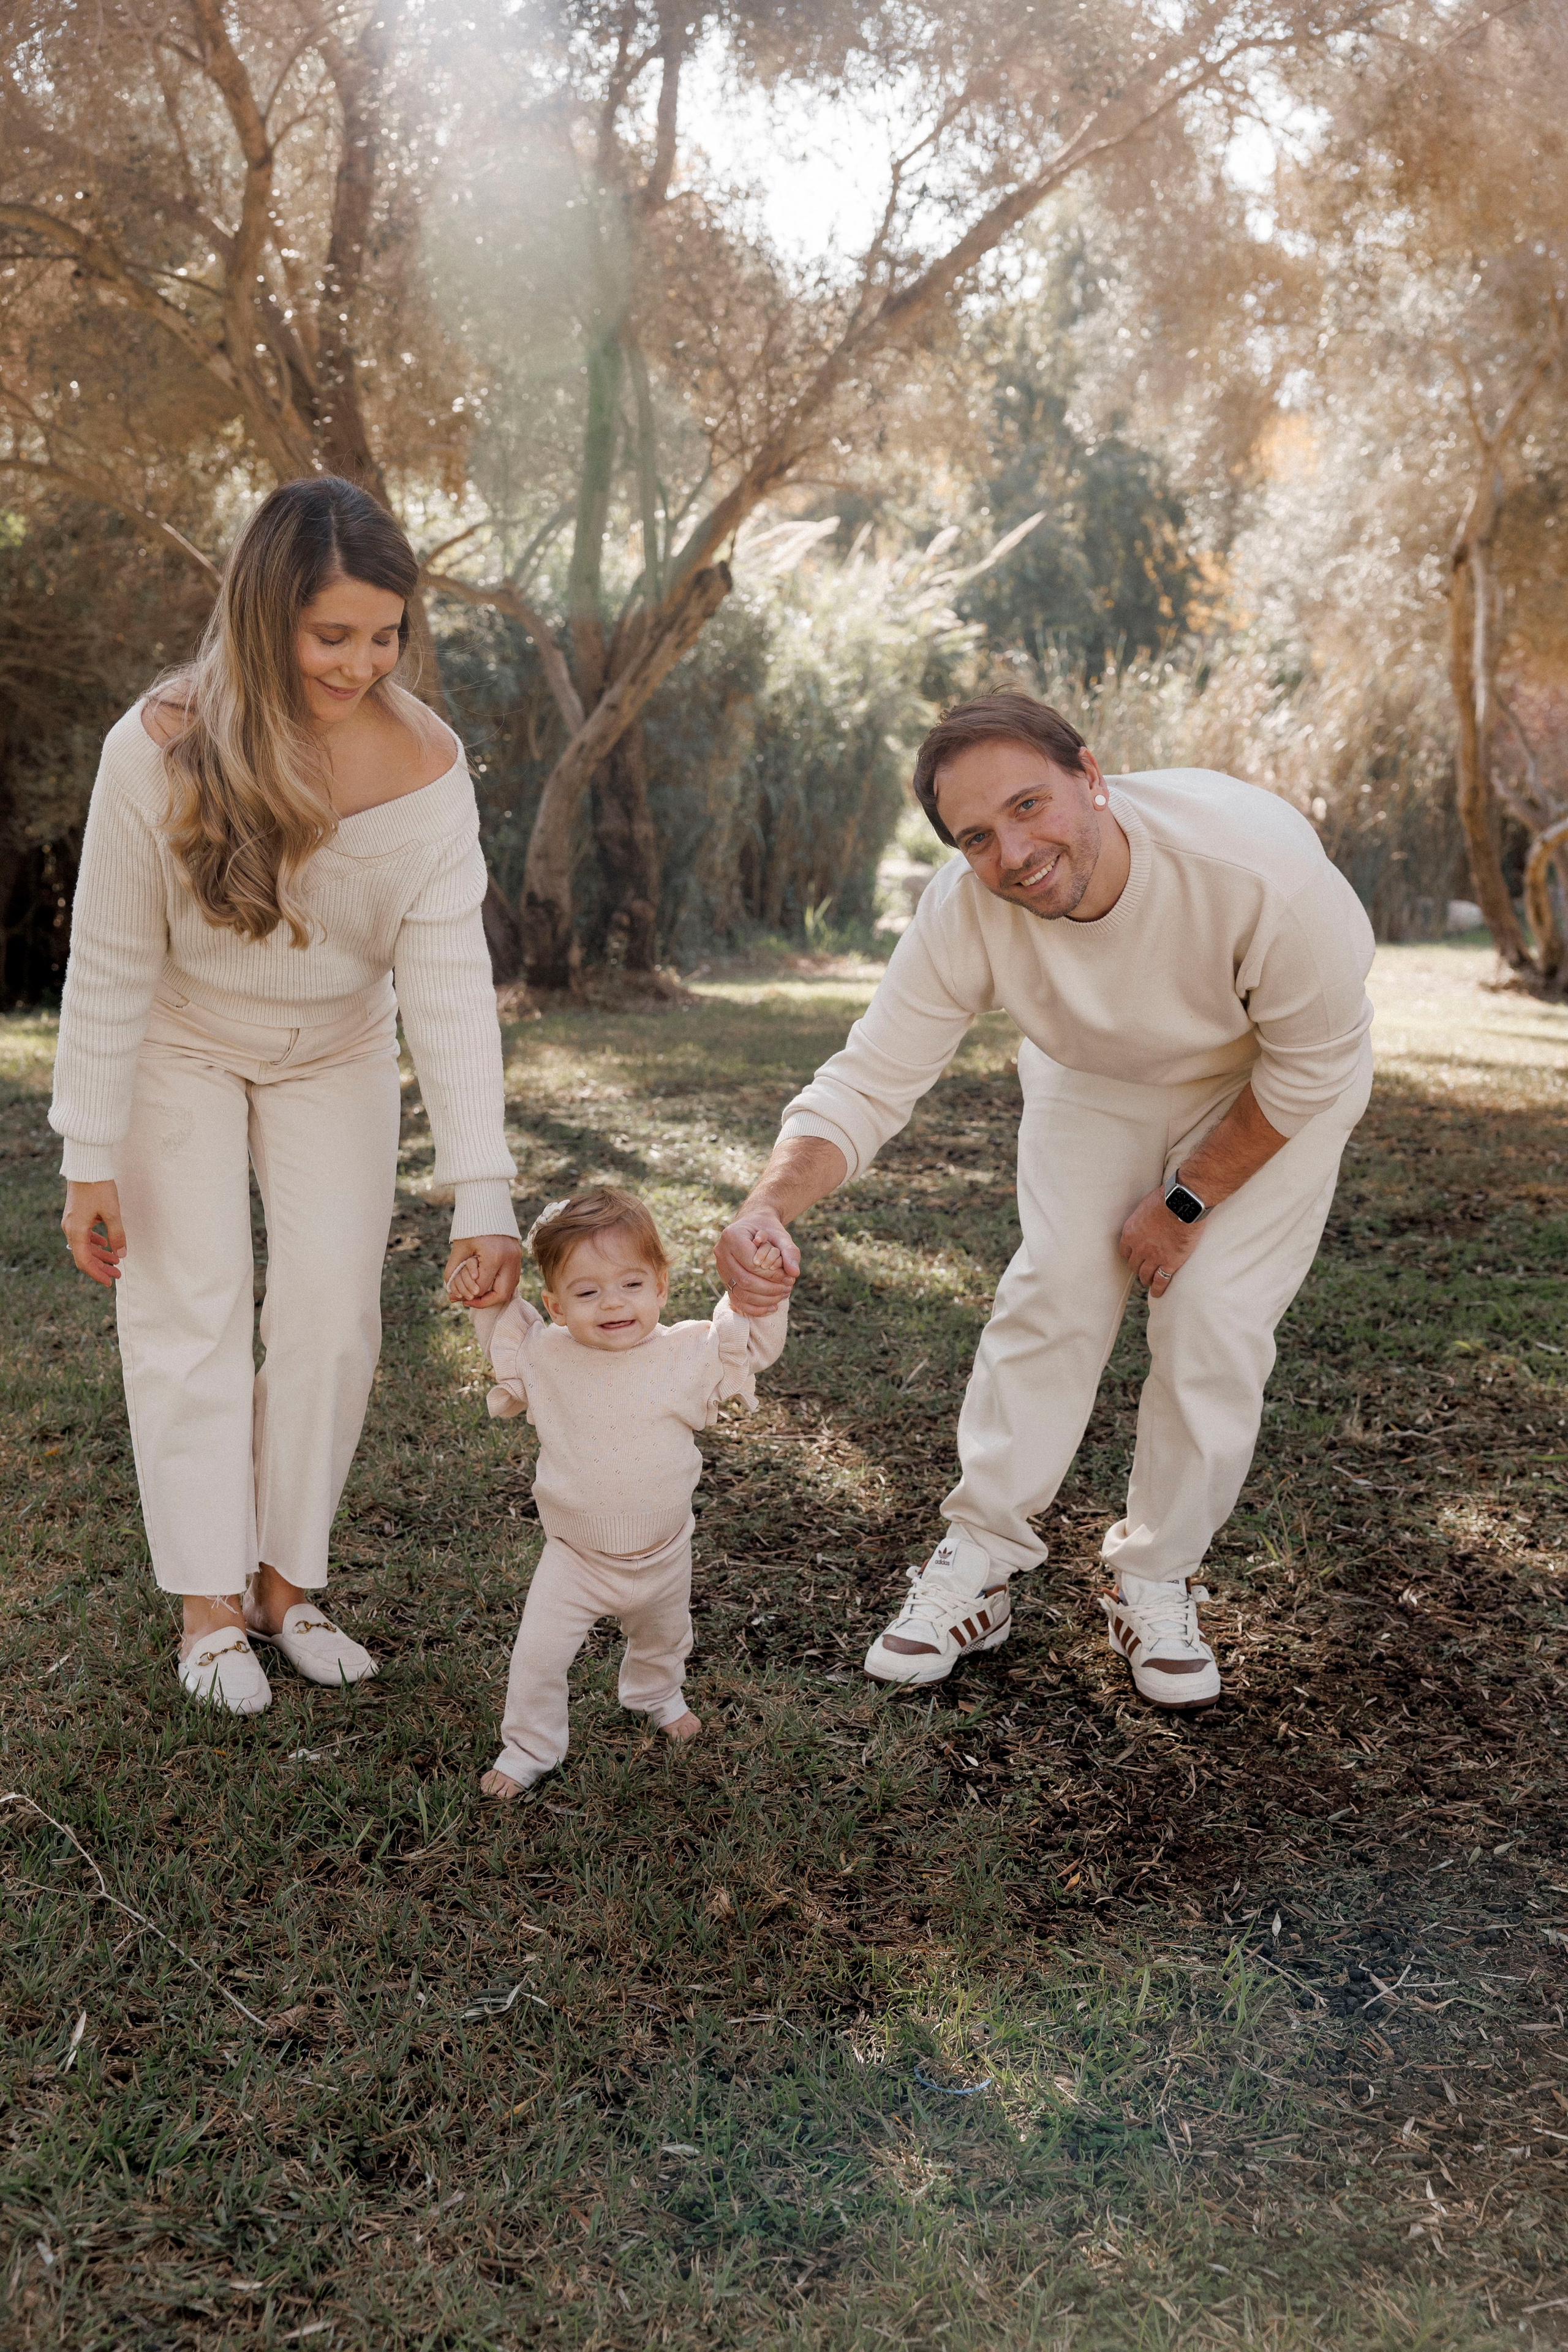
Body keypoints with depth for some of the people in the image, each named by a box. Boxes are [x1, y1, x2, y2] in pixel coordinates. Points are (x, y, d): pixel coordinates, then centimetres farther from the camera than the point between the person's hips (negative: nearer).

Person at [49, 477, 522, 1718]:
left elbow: (451, 983, -27)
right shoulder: (161, 751, -28)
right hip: (183, 1048, -2)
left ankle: (288, 1581, 17)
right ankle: (208, 1603, 10)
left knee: (335, 1310, 1)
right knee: (191, 1306, -1)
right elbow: (112, 964, -19)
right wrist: (92, 1159, -17)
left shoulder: (424, 765, -25)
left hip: (337, 1055, 2)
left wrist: (484, 1192, -33)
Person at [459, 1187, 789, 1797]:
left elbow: (750, 1342, -5)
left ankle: (656, 1695, 61)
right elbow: (506, 1337, 7)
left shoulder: (688, 1353, -18)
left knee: (664, 1638, 28)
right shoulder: (543, 1358, -16)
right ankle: (528, 1749, 23)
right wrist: (482, 1299, -11)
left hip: (663, 1555, 2)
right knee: (538, 1654, -3)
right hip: (575, 1557, -1)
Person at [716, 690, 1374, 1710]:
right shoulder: (966, 913, -30)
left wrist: (1188, 1201, -18)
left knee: (1215, 1323, -8)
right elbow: (870, 1080, -27)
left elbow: (1314, 1062, -25)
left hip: (1269, 1091, -2)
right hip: (1097, 1079, 2)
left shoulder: (1258, 860, -40)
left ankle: (1157, 1582, 11)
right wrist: (774, 1201, -47)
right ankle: (978, 1566, 8)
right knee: (1051, 1292, -5)